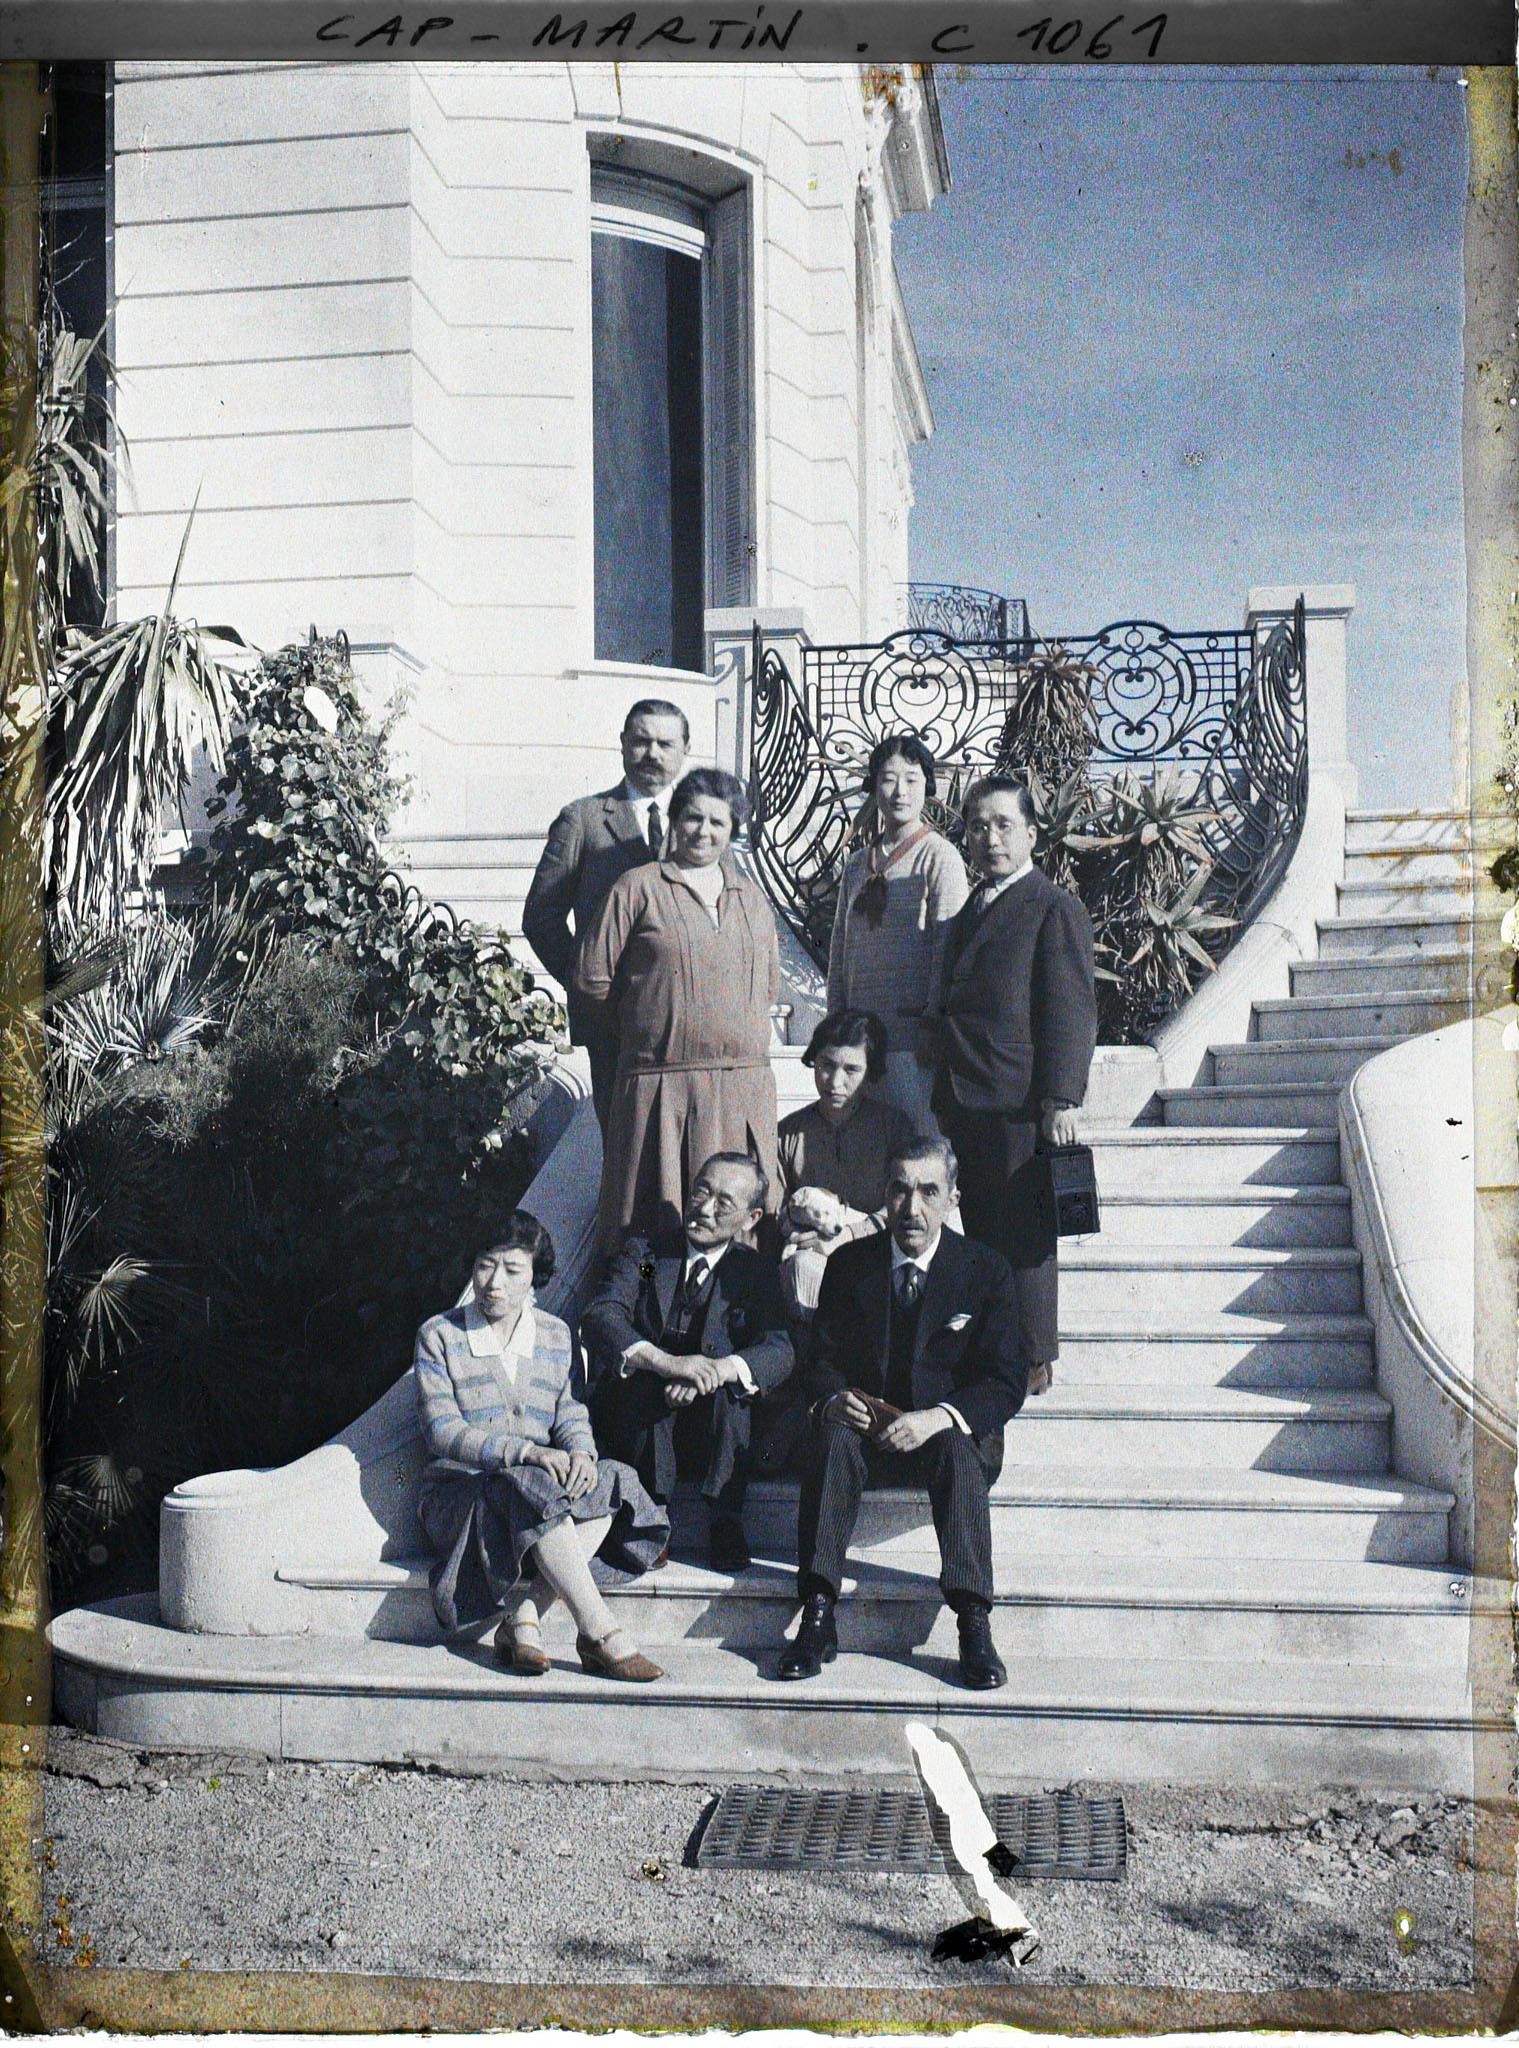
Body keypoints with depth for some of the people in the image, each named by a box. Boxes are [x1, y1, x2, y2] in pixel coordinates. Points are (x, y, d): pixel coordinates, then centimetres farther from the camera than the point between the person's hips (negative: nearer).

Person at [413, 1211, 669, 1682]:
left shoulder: (557, 1336, 11)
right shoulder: (439, 1335, -1)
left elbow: (571, 1415, 5)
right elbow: (443, 1431, -11)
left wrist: (580, 1452, -21)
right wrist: (527, 1453, -25)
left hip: (539, 1489, 4)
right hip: (459, 1496, -4)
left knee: (608, 1483, -26)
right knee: (530, 1489, -35)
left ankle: (523, 1618, -31)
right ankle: (600, 1634, -35)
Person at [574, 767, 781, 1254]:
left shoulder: (752, 899, 14)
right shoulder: (638, 888, 1)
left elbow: (770, 984, 24)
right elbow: (593, 978, 1)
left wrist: (735, 1032, 14)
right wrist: (645, 1029, 8)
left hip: (744, 1087, 4)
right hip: (661, 1082, -4)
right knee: (654, 1213, -1)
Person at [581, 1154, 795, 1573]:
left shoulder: (756, 1271, 7)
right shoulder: (643, 1254, 6)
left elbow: (779, 1352, -10)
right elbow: (599, 1317, -14)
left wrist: (716, 1370, -32)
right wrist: (666, 1362, -34)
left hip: (713, 1416, 1)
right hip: (631, 1414, 0)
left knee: (730, 1375, -30)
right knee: (649, 1381, -32)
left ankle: (724, 1522, -29)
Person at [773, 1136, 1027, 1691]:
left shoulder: (986, 1271, -2)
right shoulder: (849, 1264, 4)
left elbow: (1007, 1383, -8)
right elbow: (820, 1359, 6)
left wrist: (938, 1417, -26)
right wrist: (833, 1398, -20)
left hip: (950, 1432, -1)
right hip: (867, 1429, 2)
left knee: (958, 1449, -35)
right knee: (832, 1434, -31)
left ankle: (973, 1624, -40)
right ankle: (817, 1615, -37)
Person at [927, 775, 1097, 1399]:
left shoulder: (1055, 908, -5)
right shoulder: (970, 912, 19)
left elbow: (1071, 1011, -11)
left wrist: (1060, 1100, -16)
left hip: (1020, 1104, -7)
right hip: (965, 1101, 7)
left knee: (1022, 1235, -1)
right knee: (981, 1231, 12)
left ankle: (1033, 1359, 9)